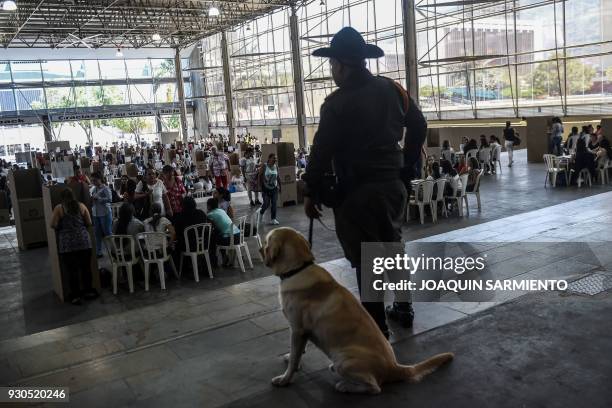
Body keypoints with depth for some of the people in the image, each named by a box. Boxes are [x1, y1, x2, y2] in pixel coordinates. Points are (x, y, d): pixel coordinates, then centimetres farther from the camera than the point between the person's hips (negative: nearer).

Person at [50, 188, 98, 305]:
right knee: (86, 268, 12)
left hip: (67, 244, -2)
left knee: (72, 270, 3)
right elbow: (89, 223, 7)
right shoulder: (81, 206, 6)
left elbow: (53, 225, -4)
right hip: (84, 241, 2)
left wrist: (63, 227, 16)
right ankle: (88, 291, 22)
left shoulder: (59, 208, -1)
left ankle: (76, 295, 8)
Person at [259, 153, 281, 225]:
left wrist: (279, 186, 9)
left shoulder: (276, 167, 3)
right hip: (266, 188, -4)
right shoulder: (264, 166, -10)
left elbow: (278, 177, 11)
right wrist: (261, 187, -12)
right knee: (266, 204, -3)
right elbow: (260, 177, -8)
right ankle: (261, 212, 29)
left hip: (274, 188, 4)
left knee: (274, 204, 0)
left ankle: (273, 219, 7)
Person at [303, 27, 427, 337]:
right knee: (393, 246, 21)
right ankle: (403, 308, 34)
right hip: (394, 184, 7)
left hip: (358, 191, -7)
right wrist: (406, 168, 24)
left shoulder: (337, 103, -15)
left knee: (365, 258, 2)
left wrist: (311, 193, -5)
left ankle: (376, 327, 10)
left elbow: (322, 151, -15)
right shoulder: (392, 89, 5)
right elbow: (419, 126, 15)